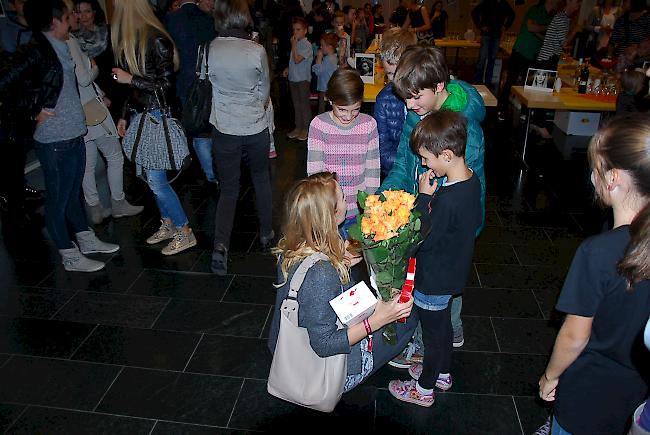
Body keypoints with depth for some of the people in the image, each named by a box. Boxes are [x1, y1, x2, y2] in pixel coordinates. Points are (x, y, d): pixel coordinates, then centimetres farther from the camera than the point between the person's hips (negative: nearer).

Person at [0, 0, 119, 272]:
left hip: (74, 135, 8)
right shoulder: (37, 53, -16)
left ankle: (87, 240, 37)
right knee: (58, 199, 6)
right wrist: (35, 111, -12)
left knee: (73, 193, 22)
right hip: (55, 141, -8)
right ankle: (70, 257, 17)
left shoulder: (60, 49, 9)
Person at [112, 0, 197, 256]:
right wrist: (124, 116, 16)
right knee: (144, 173, 14)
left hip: (157, 115, -9)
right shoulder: (128, 41, 9)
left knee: (155, 179, -5)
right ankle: (168, 224, 29)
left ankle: (184, 233, 9)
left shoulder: (157, 40, -16)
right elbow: (131, 85, 14)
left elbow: (166, 85, -16)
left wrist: (130, 79, -16)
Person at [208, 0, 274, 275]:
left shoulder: (210, 50, -10)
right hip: (256, 128, 0)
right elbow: (265, 89, 1)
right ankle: (266, 234, 33)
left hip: (224, 129, 1)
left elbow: (210, 81, 5)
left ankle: (221, 244, -8)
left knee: (228, 188, 10)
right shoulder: (257, 51, -13)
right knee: (261, 177, 22)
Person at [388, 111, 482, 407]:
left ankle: (424, 389, 36)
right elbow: (476, 221, 7)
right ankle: (442, 373, 50)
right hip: (453, 272, 9)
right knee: (443, 325, 27)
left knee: (433, 333, 13)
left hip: (434, 280, -9)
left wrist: (424, 197, -22)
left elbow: (422, 239, -26)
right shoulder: (472, 181, -7)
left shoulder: (448, 200, -36)